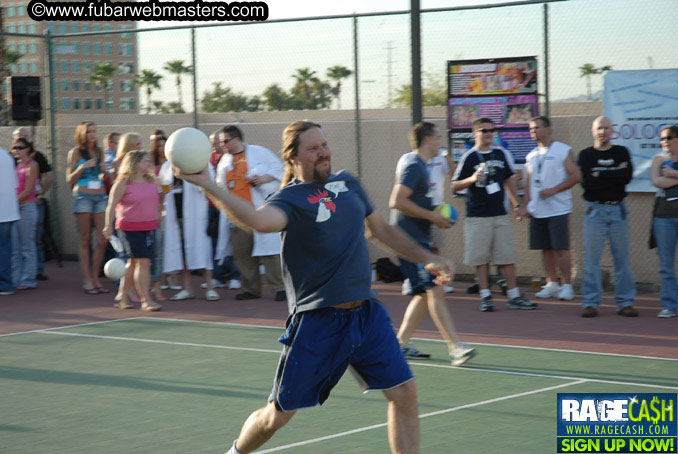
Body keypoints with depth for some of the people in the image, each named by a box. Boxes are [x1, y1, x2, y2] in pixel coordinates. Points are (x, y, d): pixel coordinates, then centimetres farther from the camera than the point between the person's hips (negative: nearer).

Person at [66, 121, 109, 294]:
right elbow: (69, 179, 1)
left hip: (101, 196, 4)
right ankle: (87, 280, 2)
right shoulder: (75, 152, 4)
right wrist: (82, 167, -13)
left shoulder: (100, 152, 17)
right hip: (83, 196, -4)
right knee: (85, 241, -1)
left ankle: (95, 278, 7)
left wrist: (105, 171, 3)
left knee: (102, 240, -3)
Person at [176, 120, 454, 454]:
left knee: (404, 393, -3)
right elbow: (260, 220, -35)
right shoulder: (289, 199, -11)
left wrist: (427, 258, 23)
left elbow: (381, 230, 25)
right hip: (317, 322, -5)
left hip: (366, 313, 5)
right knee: (278, 415, 4)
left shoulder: (348, 183, 11)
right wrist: (207, 185, -43)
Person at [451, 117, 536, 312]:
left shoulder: (502, 154, 9)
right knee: (481, 258, 0)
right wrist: (472, 179, -20)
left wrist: (517, 204, 17)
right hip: (477, 216, -4)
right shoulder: (469, 157, -4)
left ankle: (514, 296, 8)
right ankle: (485, 297, 8)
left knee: (507, 256, 3)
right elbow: (455, 186, -3)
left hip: (500, 215, 4)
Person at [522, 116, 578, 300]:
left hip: (558, 209, -5)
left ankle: (567, 285, 1)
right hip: (537, 210, 5)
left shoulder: (563, 151, -2)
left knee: (560, 249, -6)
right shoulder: (531, 155, 15)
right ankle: (552, 284, 15)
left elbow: (575, 177, -7)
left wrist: (553, 190, -15)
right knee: (545, 249, 7)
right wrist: (526, 205, 10)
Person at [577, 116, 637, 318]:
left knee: (622, 257, 2)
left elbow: (627, 176, -6)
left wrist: (600, 174, -8)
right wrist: (615, 174, -7)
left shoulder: (621, 152, 11)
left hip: (618, 210, 2)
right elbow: (587, 182, -10)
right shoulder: (585, 155, 6)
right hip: (595, 210, -2)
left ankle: (625, 302, 7)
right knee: (592, 258, -4)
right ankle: (590, 303, 1)